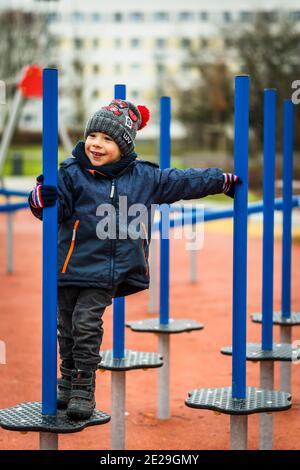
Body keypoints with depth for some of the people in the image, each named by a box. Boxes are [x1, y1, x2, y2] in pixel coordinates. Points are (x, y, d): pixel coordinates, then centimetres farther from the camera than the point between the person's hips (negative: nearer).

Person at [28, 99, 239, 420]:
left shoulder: (145, 177, 3)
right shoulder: (72, 173, -4)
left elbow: (183, 182, 14)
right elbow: (54, 208, -7)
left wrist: (225, 180, 21)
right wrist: (42, 198, -30)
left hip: (108, 271, 0)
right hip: (72, 264, 0)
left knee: (87, 324, -7)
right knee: (66, 326, 9)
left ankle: (84, 389, 3)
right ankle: (68, 380, 28)